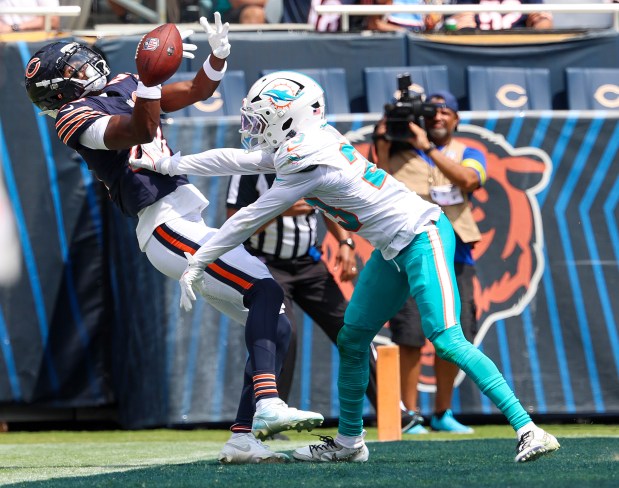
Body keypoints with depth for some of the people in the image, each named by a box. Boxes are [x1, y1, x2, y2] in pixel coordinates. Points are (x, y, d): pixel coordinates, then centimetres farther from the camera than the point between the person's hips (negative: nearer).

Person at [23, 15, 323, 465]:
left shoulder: (123, 88, 19)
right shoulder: (76, 116, -6)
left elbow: (196, 91, 23)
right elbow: (138, 131, -24)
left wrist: (218, 57, 3)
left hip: (192, 224, 9)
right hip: (167, 225, -9)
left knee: (274, 326, 4)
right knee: (265, 291, -25)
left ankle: (243, 438, 3)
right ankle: (267, 405, -38)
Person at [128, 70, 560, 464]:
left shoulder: (308, 164, -20)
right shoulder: (302, 146, 6)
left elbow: (249, 220, -13)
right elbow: (237, 160, 16)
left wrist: (197, 264, -4)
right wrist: (168, 165, 21)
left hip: (422, 237, -10)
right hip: (394, 248, 10)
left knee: (446, 338, -20)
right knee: (352, 339, 11)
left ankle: (527, 429, -22)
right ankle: (349, 441, 23)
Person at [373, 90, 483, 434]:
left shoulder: (469, 154, 12)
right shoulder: (401, 151, 9)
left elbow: (468, 179, -11)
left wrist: (429, 149, -15)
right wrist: (382, 146, -8)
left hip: (455, 256, 3)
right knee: (411, 338, -9)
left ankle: (443, 414, 19)